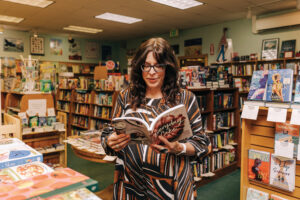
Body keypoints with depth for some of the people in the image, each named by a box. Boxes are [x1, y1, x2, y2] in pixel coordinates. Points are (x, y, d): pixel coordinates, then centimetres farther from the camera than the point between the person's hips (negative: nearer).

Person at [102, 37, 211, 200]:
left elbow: (201, 144, -1)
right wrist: (111, 143, -14)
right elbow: (110, 138, 8)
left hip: (171, 186, -1)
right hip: (131, 185, 2)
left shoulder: (186, 99, -2)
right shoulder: (125, 97, 3)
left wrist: (179, 148, -20)